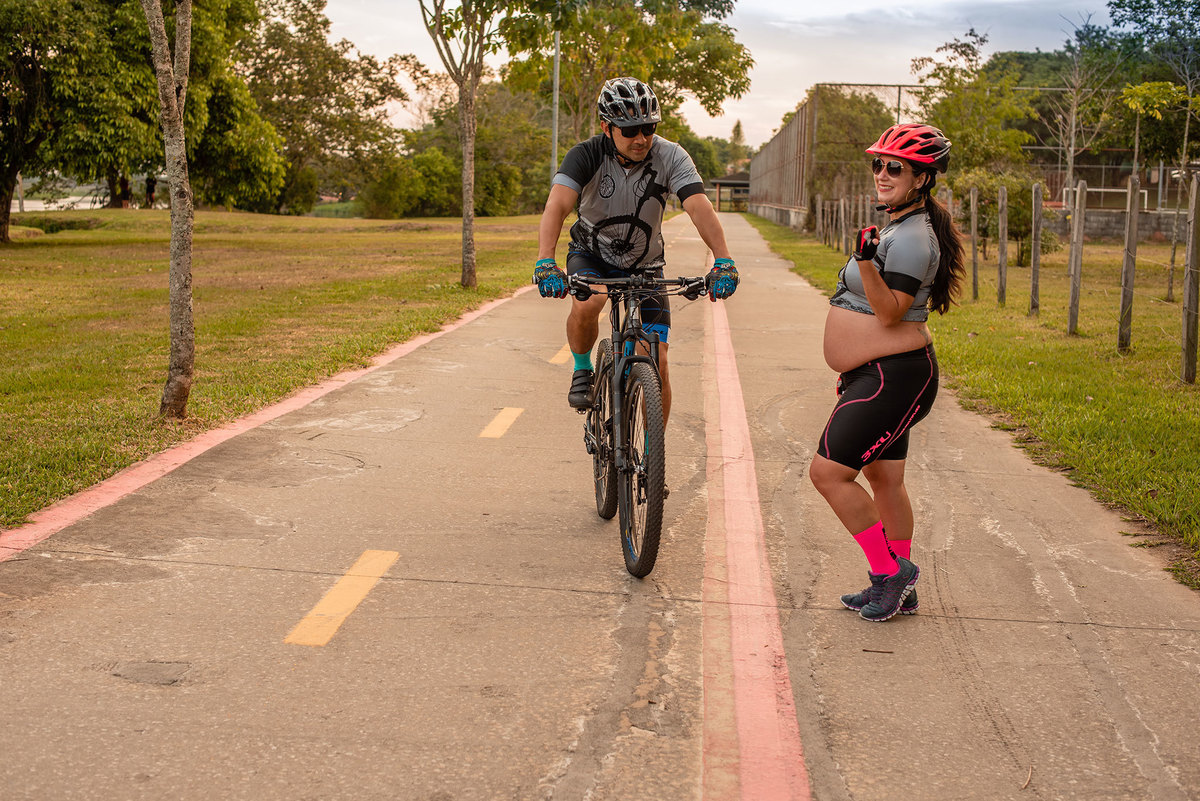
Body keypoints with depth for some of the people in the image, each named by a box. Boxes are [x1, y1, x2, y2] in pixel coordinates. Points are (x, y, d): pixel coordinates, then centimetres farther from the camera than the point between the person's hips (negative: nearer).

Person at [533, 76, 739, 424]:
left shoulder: (670, 157, -21)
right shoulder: (586, 156, -23)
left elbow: (699, 206, -33)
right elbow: (558, 204, -37)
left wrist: (723, 261, -49)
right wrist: (546, 262, -54)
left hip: (644, 265, 1)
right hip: (591, 255, -1)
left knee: (657, 365, -7)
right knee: (586, 304, -36)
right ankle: (583, 370, -4)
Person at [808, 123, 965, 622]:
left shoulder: (912, 237, -18)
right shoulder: (898, 226, 15)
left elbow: (890, 312, -24)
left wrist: (865, 262, -36)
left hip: (893, 376, -11)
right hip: (876, 375, 11)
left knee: (829, 472, -12)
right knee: (884, 479, 15)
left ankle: (889, 570, 1)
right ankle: (900, 589, 25)